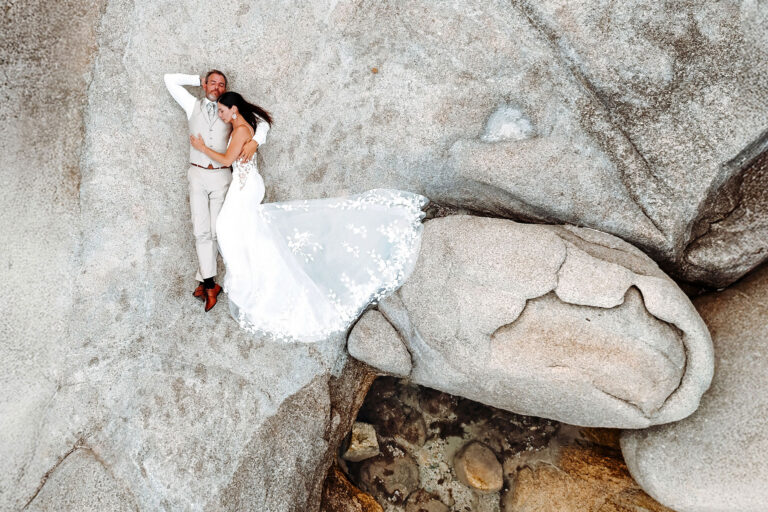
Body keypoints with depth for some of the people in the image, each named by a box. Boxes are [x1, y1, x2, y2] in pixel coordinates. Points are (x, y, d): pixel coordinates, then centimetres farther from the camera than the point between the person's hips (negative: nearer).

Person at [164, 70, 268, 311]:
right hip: (198, 175, 1)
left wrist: (254, 142, -16)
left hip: (221, 176, -1)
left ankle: (203, 280, 10)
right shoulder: (193, 105, 12)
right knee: (201, 231, -5)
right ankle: (210, 284, -3)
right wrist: (199, 80, 15)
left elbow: (262, 123, 3)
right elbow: (169, 79, 15)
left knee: (215, 230, -1)